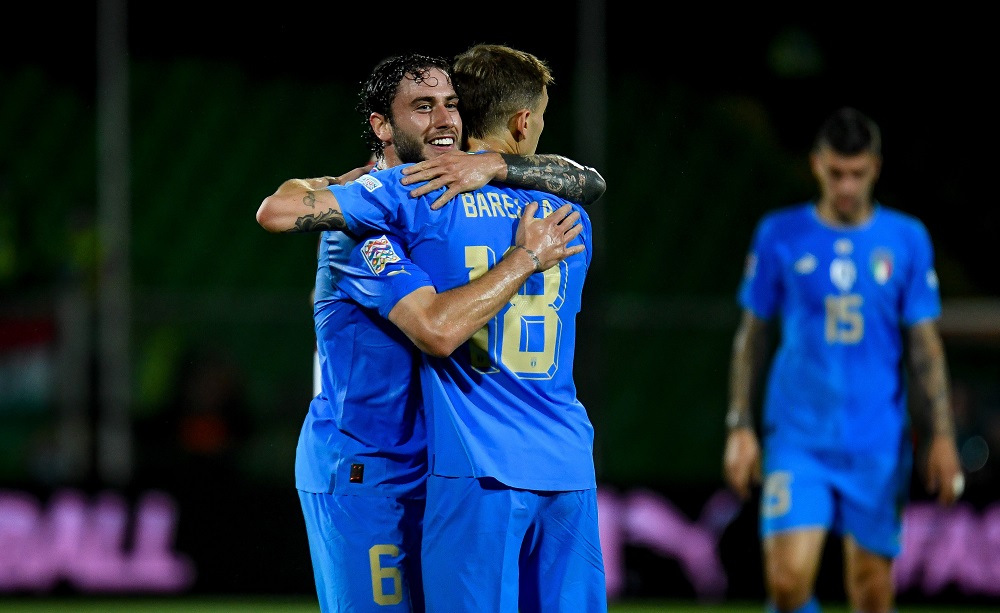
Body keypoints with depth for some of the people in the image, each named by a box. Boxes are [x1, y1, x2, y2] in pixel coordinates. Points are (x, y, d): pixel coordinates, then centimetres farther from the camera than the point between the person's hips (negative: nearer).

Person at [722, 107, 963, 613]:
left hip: (878, 447, 1)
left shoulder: (907, 239, 3)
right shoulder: (779, 235, 3)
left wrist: (943, 436, 0)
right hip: (797, 437, -1)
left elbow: (924, 344, 6)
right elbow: (751, 336, 9)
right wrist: (740, 427, 3)